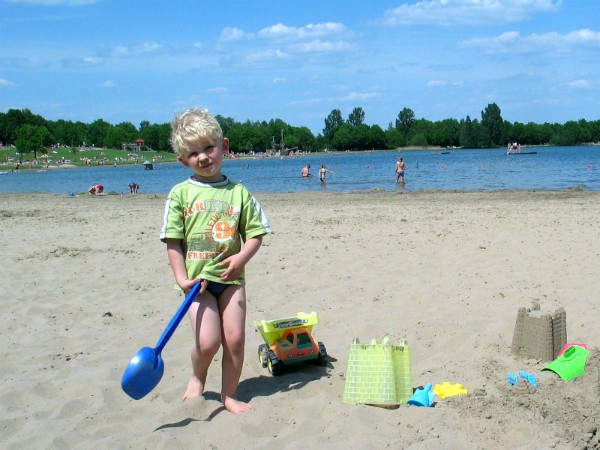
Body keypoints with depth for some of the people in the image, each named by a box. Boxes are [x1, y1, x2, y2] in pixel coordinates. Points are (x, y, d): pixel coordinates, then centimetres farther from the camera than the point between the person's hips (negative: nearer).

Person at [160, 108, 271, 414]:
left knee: (235, 339, 0)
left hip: (230, 277, 2)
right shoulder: (180, 193, 0)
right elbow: (173, 241, -1)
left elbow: (255, 233, 5)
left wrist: (241, 258, -13)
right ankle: (197, 378, 23)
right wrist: (182, 278, -9)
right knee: (208, 341, -10)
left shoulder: (238, 192, 4)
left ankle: (229, 395, 20)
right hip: (197, 278, -2)